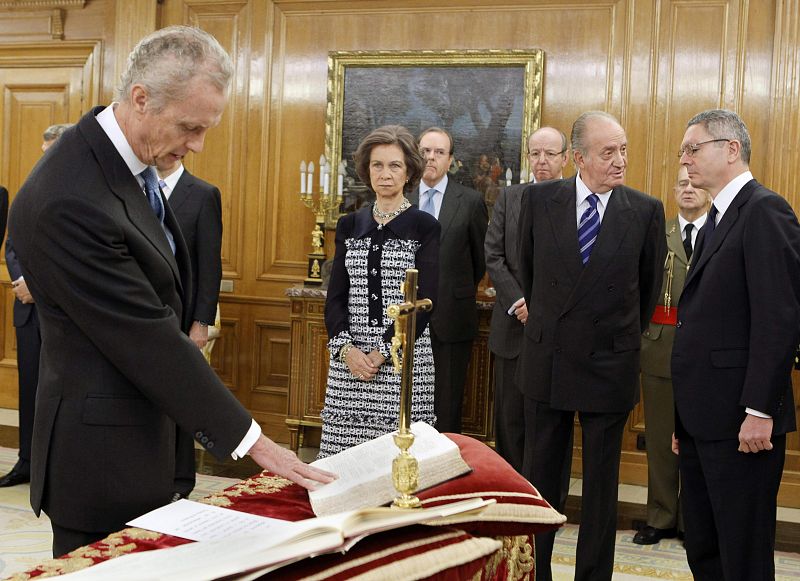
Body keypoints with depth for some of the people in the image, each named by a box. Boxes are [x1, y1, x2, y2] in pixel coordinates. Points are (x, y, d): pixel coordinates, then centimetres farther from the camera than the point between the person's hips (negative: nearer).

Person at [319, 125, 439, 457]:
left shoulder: (425, 228, 1)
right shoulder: (349, 226, 12)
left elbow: (422, 300, -6)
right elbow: (336, 296, 8)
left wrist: (382, 353, -12)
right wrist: (347, 348, -7)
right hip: (349, 357, 3)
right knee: (344, 452, -1)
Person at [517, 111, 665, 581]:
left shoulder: (646, 211, -6)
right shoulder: (540, 199, -3)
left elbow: (649, 285, 7)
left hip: (611, 366, -1)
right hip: (548, 360, 1)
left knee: (602, 484, 10)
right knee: (540, 476, 12)